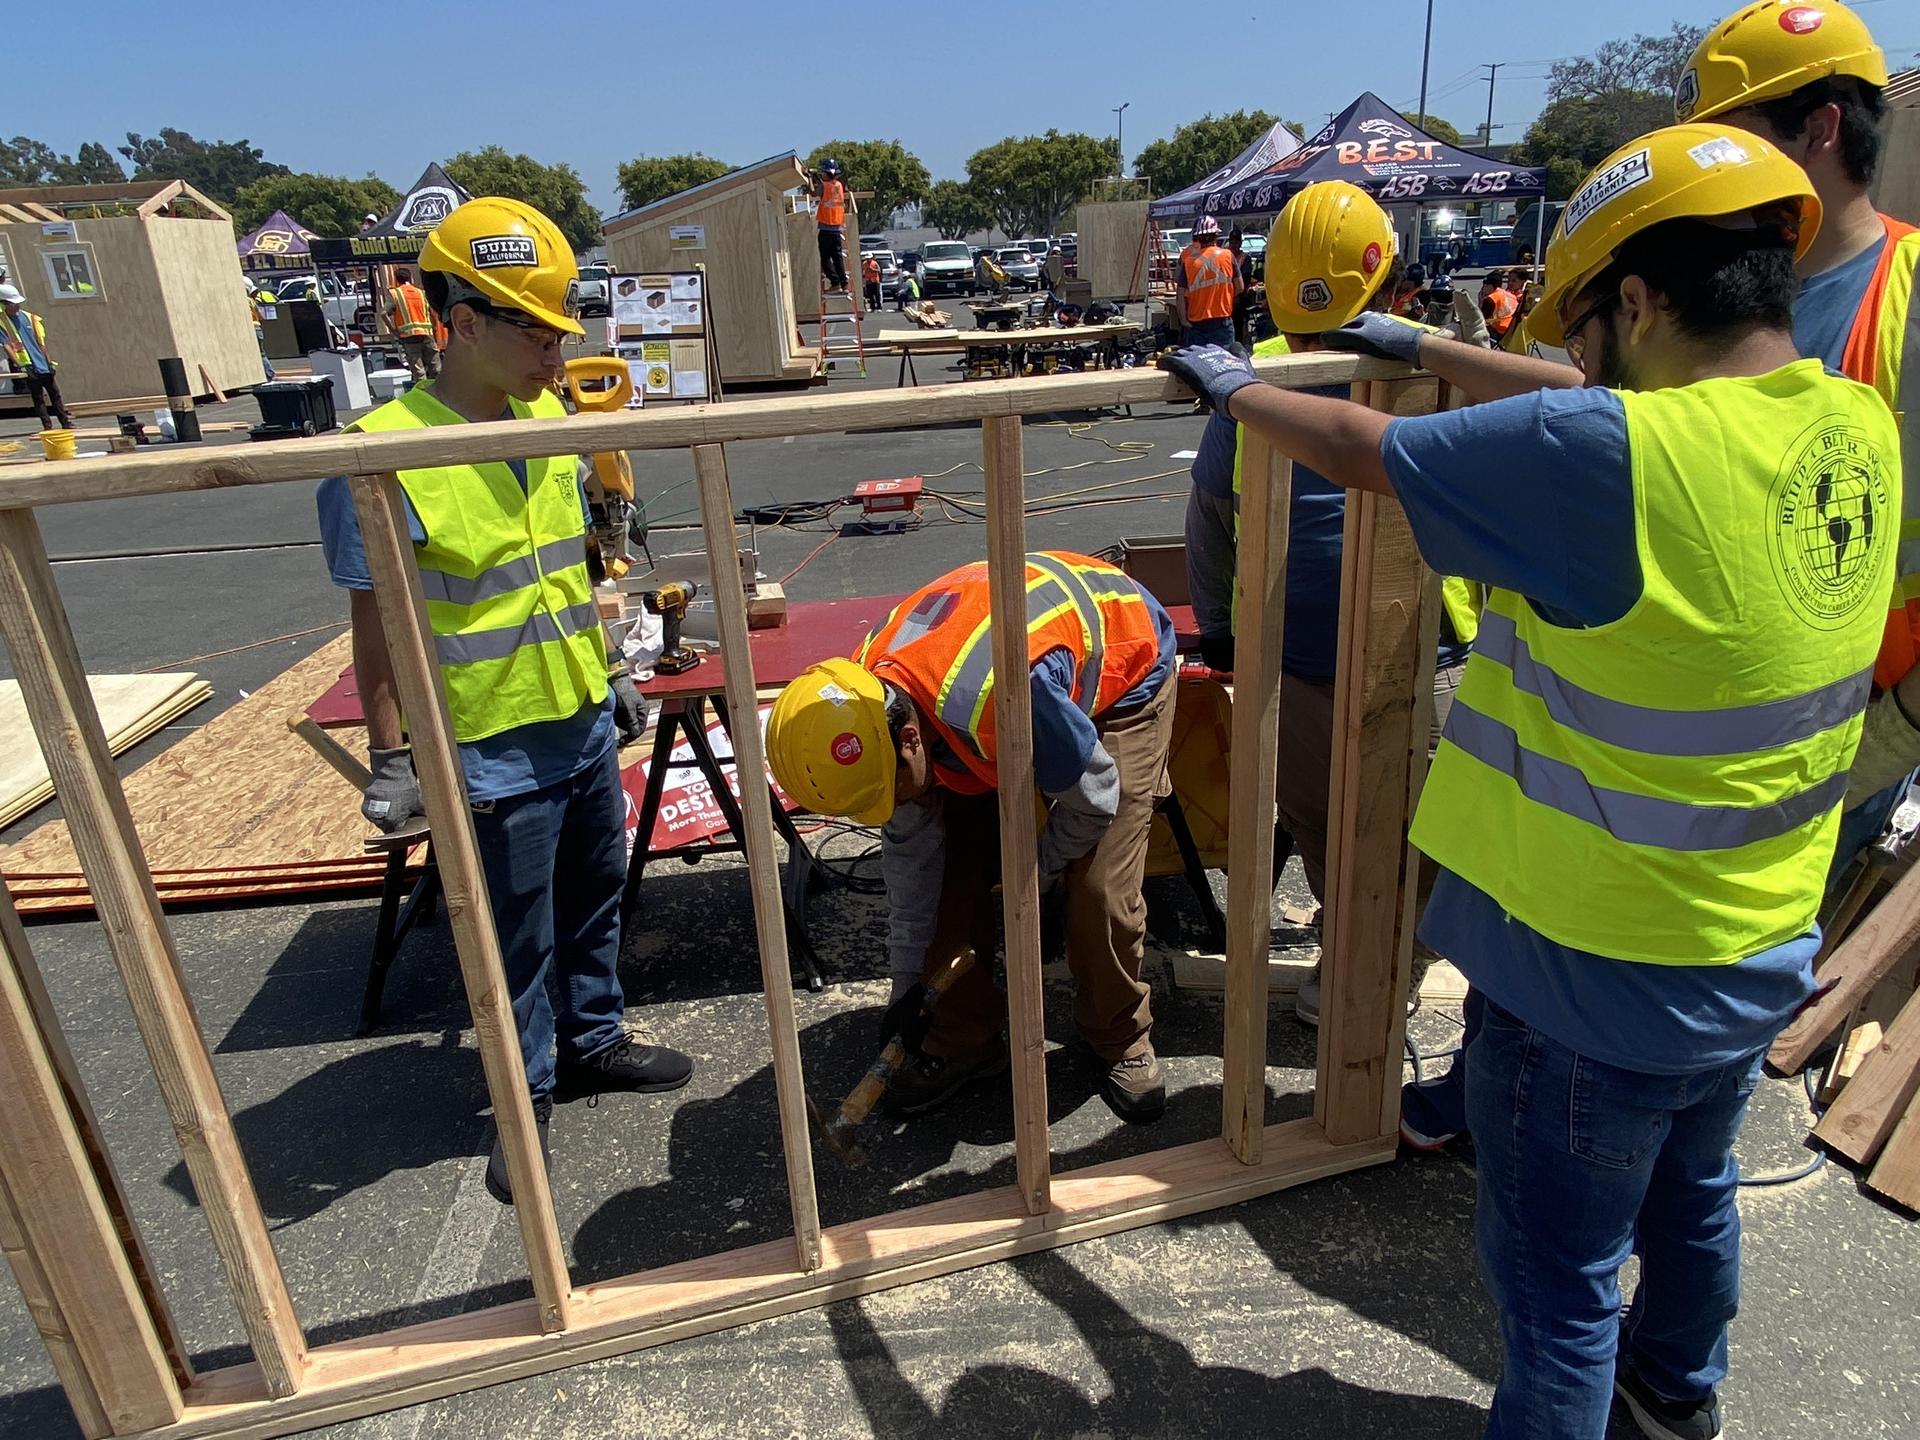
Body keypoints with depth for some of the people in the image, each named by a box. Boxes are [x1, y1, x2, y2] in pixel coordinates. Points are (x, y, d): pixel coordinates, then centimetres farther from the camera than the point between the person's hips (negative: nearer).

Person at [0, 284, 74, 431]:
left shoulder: (28, 317, 7)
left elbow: (41, 341, 10)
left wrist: (49, 360, 8)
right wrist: (18, 364, -21)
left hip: (44, 365, 4)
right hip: (29, 367, -4)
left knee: (55, 395, 9)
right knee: (38, 399, 1)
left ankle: (66, 423, 15)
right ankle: (48, 427, 4)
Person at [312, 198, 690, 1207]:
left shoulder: (550, 420, 1)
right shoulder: (385, 453, -19)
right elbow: (376, 626, -13)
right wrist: (391, 759, -12)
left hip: (584, 724, 7)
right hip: (495, 752, -6)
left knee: (593, 902, 22)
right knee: (517, 941, 10)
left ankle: (593, 1042, 44)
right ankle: (528, 1098, 31)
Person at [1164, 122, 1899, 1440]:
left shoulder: (1611, 456, -29)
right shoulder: (1859, 431, -4)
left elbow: (1357, 449, -17)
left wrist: (1232, 388, 3)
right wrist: (1426, 348, 20)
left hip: (1597, 974, -8)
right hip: (1765, 949, 9)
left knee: (1559, 1271, 14)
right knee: (1694, 1192, 32)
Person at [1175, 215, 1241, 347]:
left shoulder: (1188, 260, -3)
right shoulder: (1227, 255, -3)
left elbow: (1181, 294, -4)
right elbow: (1239, 287, 3)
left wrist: (1183, 319, 3)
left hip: (1196, 322, 1)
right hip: (1222, 320, -1)